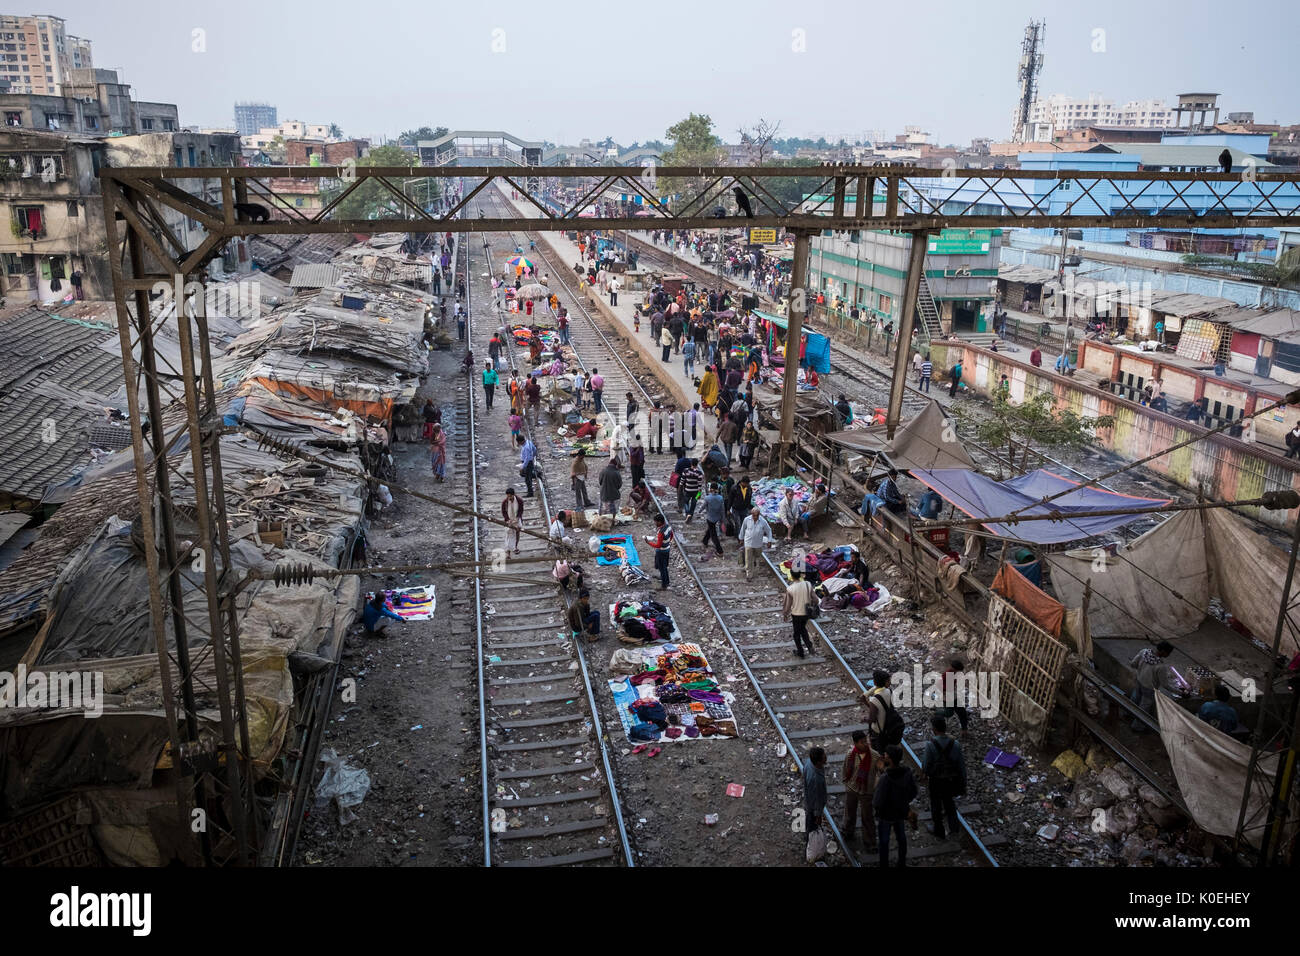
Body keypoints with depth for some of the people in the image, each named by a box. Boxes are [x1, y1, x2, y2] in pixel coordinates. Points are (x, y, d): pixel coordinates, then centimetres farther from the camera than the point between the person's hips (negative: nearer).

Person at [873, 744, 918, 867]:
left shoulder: (885, 778, -38)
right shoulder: (907, 771, -19)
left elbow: (878, 803, -32)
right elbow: (913, 792, -4)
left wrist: (873, 804, -10)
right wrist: (905, 803, 11)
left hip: (886, 815, -5)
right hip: (901, 812, 6)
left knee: (884, 841, 17)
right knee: (901, 838, 27)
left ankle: (884, 864, 33)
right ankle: (902, 863, 44)